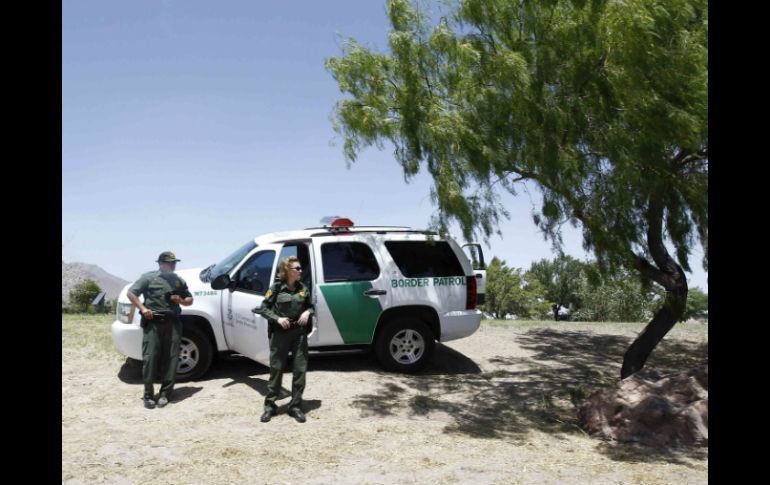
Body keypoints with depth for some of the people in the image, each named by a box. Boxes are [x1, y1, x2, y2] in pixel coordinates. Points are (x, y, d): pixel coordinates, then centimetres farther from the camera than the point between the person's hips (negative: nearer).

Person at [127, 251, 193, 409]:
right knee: (150, 358, -9)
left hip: (173, 323, 4)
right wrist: (143, 308, -8)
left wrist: (181, 300, 3)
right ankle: (148, 395, -2)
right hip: (153, 322, -4)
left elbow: (189, 300, 25)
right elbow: (131, 293, 4)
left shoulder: (179, 281, 19)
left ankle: (165, 393, 5)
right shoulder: (149, 277, 7)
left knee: (171, 359, -2)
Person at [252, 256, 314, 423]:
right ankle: (270, 406, 17)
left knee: (300, 369, 3)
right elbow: (263, 308, -2)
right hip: (280, 334, -3)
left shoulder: (303, 288, 6)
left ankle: (295, 406, 14)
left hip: (300, 334, 3)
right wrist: (277, 319, -15)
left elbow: (312, 307, 16)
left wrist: (308, 312, -6)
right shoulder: (276, 288, -5)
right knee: (276, 369, 5)